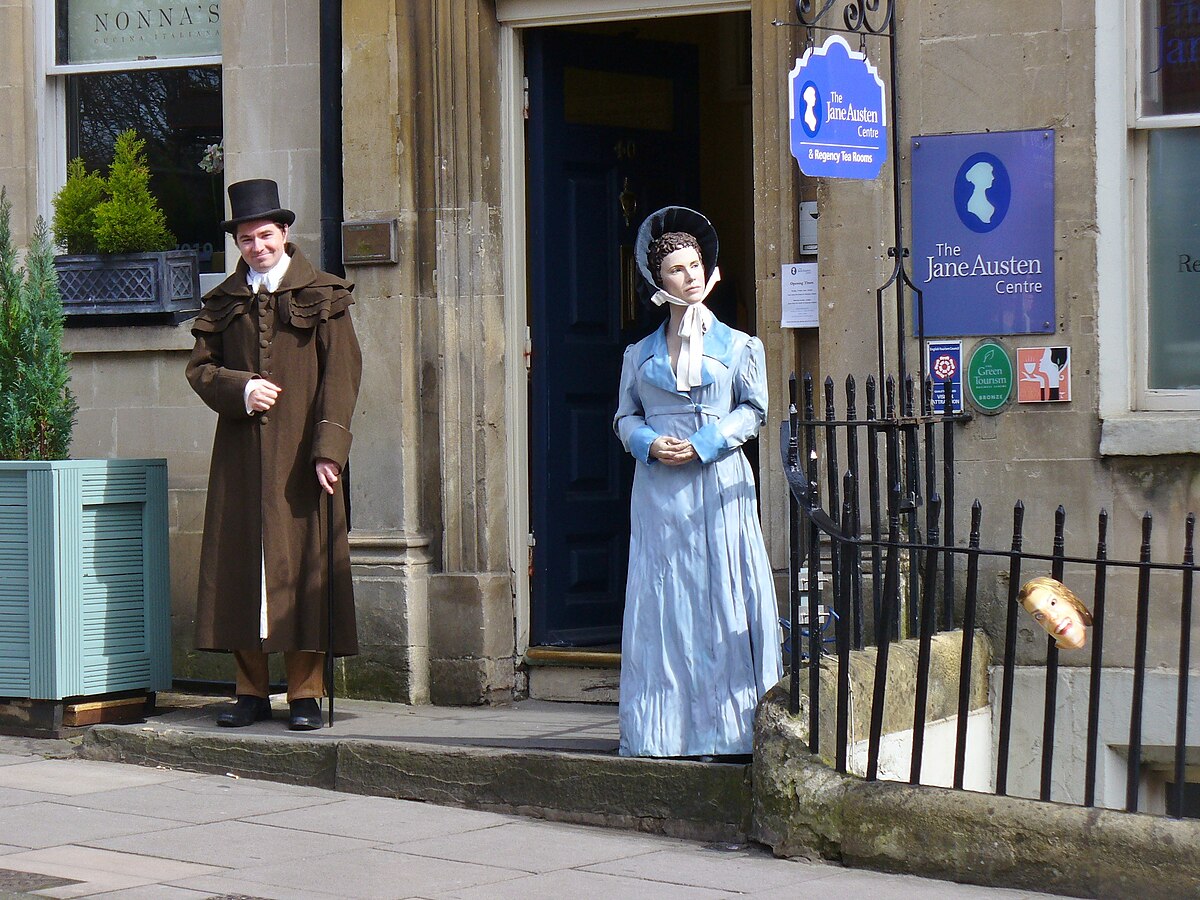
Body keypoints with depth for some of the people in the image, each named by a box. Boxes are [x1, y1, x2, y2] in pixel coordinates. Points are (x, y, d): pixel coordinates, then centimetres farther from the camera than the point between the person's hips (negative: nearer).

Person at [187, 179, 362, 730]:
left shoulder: (322, 296, 4)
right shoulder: (224, 301, 14)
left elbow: (341, 375, -2)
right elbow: (199, 367, 11)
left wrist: (328, 447, -12)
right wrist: (241, 389, -10)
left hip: (299, 452, -3)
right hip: (240, 453, 3)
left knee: (302, 563, -4)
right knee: (240, 562, 1)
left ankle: (305, 694, 0)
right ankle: (251, 691, 8)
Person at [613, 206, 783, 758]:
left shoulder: (737, 346, 9)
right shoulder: (640, 354, 15)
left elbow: (753, 410, 4)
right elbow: (625, 416, 14)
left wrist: (704, 442, -10)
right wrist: (648, 442, -8)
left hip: (717, 484, -2)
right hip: (657, 486, 2)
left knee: (720, 595, -5)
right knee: (659, 602, -1)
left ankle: (725, 724, -3)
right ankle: (661, 728, 2)